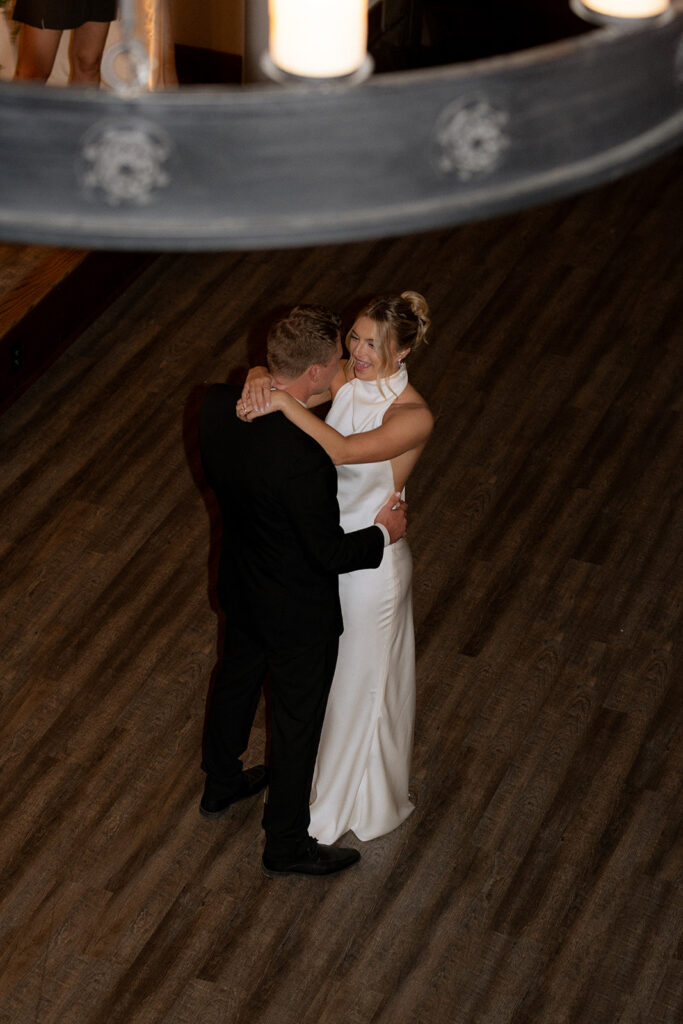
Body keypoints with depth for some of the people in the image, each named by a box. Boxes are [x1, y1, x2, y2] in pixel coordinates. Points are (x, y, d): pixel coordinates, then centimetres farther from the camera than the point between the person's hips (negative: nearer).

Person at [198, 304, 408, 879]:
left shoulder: (219, 405, -18)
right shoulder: (304, 458, -40)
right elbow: (330, 553, -27)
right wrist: (383, 534, -10)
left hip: (240, 583, 7)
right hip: (299, 611, -7)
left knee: (236, 680, 31)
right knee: (298, 723, 15)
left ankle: (221, 786, 56)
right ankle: (286, 846, 35)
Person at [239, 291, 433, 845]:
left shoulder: (413, 416, -27)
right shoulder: (346, 379, -8)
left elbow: (344, 450, -42)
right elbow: (269, 371, -10)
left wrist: (282, 400, -45)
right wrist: (260, 381, -34)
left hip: (370, 559, -6)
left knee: (361, 680, 15)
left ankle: (362, 799, 40)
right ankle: (325, 774, 52)